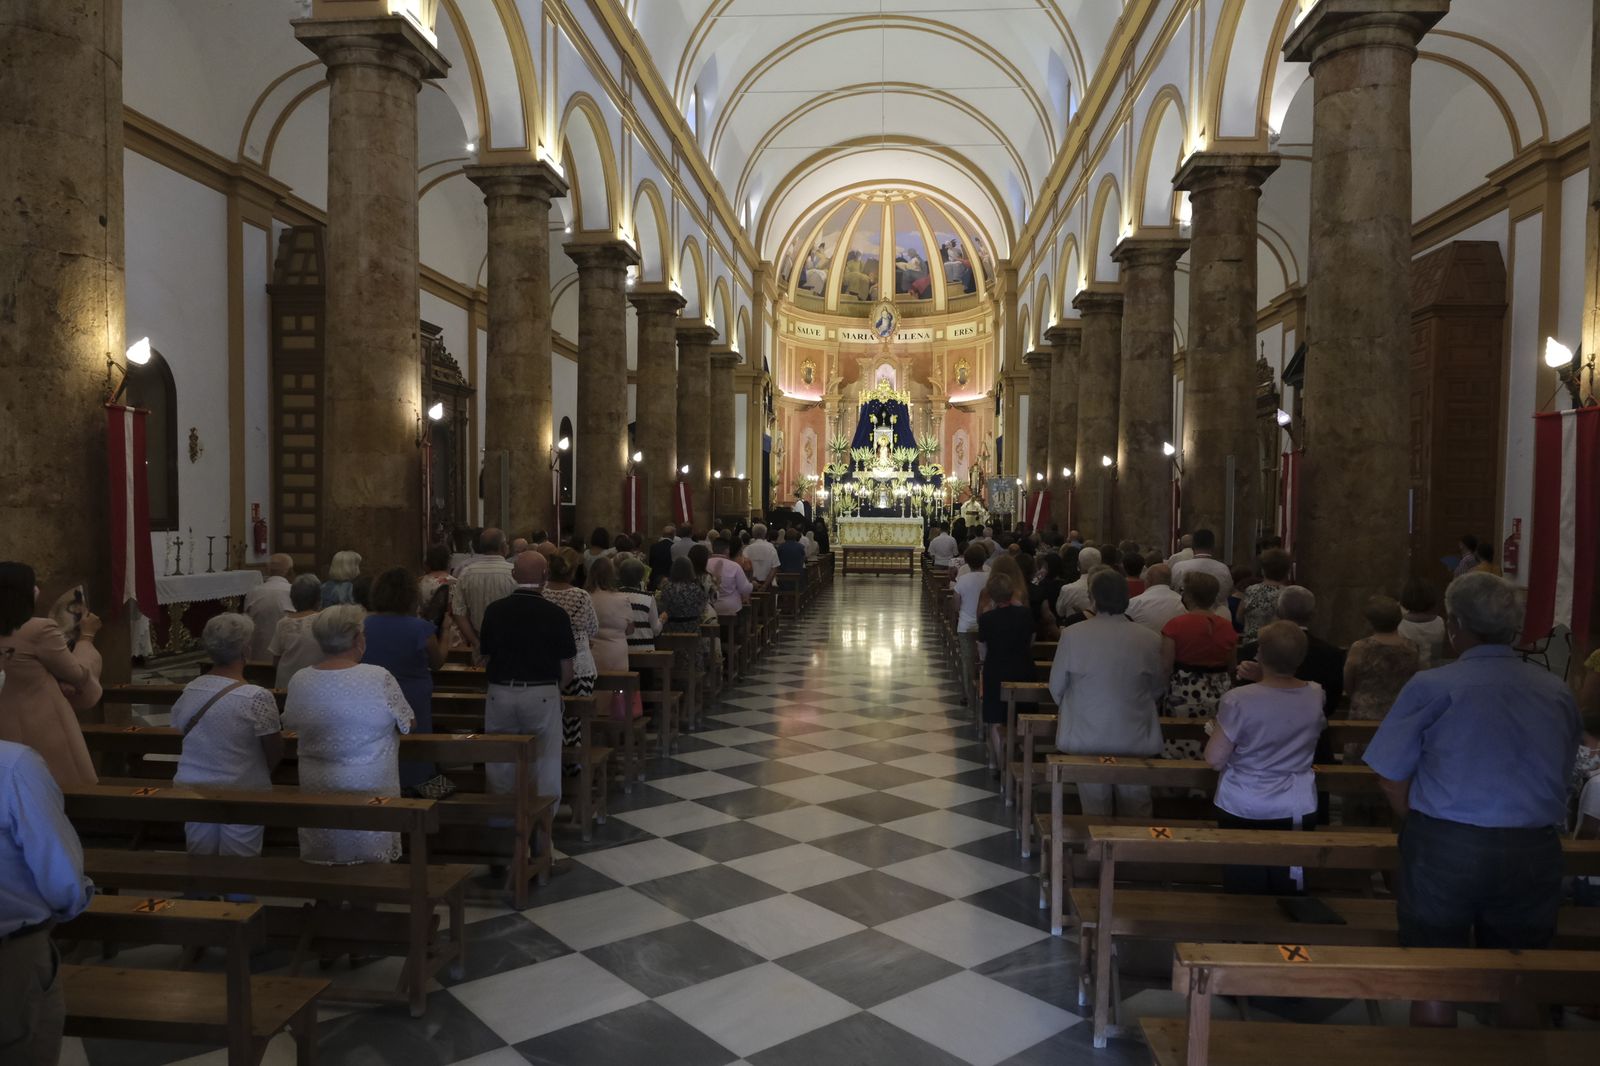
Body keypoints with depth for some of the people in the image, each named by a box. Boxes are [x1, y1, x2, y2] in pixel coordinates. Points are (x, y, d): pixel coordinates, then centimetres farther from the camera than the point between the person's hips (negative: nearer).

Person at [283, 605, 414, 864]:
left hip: (317, 791, 3)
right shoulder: (380, 678, -16)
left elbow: (290, 725, 11)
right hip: (371, 789, -3)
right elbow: (408, 724, -3)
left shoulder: (299, 681, -6)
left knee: (321, 866, 15)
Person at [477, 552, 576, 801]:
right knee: (544, 764, 6)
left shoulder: (494, 610, 0)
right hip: (543, 694, -2)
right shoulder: (556, 614, -7)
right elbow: (567, 670, -3)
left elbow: (486, 659, 8)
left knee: (501, 765, 12)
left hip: (500, 693, 3)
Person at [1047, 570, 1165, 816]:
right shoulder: (1149, 640, -8)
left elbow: (1056, 688, -1)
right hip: (1136, 740, 1)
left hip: (1087, 739, -1)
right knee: (1135, 814, 15)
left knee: (1094, 812, 13)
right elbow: (1156, 690, 6)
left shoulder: (1073, 635, -11)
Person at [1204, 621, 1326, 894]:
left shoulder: (1237, 700, -21)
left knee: (1244, 893, 11)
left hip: (1243, 811, -3)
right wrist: (1258, 680, 16)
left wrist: (1214, 732, 4)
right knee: (1286, 893, 17)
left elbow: (1215, 760, -16)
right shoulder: (1316, 695, -8)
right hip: (1296, 810, 3)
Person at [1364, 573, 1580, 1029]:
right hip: (1534, 853, 4)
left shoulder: (1432, 687, -8)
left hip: (1443, 849, -3)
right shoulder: (1557, 692, 4)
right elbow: (1561, 773, 12)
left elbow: (1392, 777, -5)